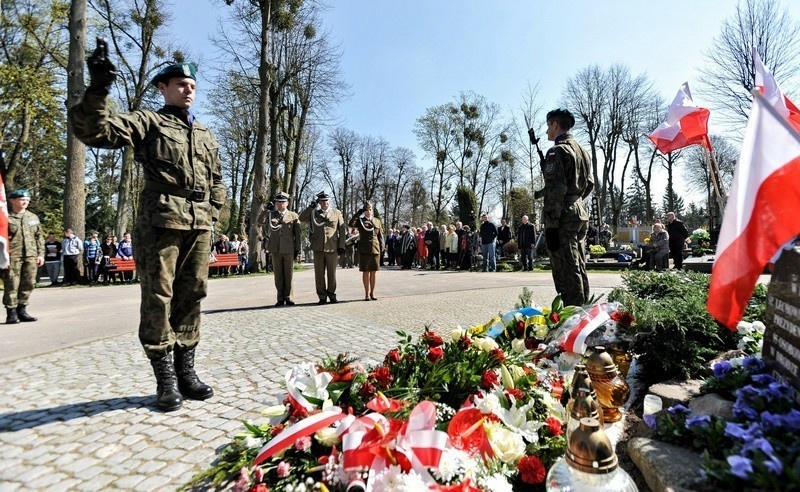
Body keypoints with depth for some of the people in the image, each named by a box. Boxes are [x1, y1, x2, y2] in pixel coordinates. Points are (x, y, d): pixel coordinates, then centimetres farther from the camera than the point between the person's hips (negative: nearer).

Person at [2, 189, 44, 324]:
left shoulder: (33, 217, 15)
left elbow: (39, 237, 17)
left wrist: (41, 253, 10)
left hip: (31, 257, 4)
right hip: (12, 257, -4)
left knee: (28, 284, 6)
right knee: (11, 285, -3)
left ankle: (22, 311, 17)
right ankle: (11, 313, 4)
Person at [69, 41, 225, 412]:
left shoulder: (206, 136, 22)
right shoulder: (147, 122, 6)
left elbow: (216, 180, 26)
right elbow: (93, 131, -8)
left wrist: (213, 213, 14)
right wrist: (97, 91, -21)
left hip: (199, 226, 5)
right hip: (160, 223, -5)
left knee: (191, 297, 6)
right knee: (158, 299, -2)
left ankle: (186, 371, 16)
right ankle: (165, 378, 7)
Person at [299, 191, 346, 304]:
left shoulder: (337, 213, 9)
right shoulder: (314, 213, 13)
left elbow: (342, 231, 6)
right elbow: (301, 218, -2)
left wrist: (341, 246, -1)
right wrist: (311, 206, -6)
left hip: (332, 248, -1)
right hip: (318, 248, 1)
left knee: (331, 273, 6)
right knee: (319, 274, 2)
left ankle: (332, 295, 18)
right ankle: (322, 297, 10)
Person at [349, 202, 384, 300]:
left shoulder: (377, 221, 13)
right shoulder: (360, 220, 4)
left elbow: (380, 235, 14)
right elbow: (351, 224, -17)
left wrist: (382, 248, 4)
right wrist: (359, 213, -13)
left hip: (375, 249, 2)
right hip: (364, 250, -2)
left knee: (373, 272, 6)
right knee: (365, 272, 1)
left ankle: (372, 292, 17)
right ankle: (367, 293, 10)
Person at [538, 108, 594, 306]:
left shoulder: (557, 151, -9)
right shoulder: (581, 150, 19)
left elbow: (555, 190, -17)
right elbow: (589, 184, 23)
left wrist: (551, 225, -18)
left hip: (563, 217, -9)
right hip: (581, 213, 9)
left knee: (566, 272, -8)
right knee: (579, 270, 13)